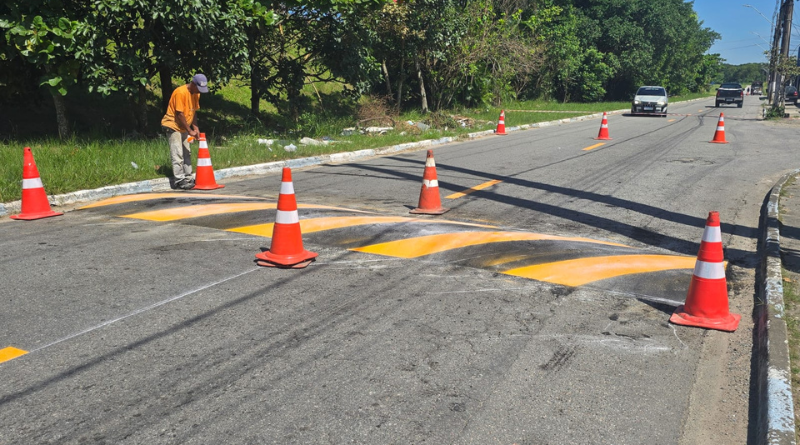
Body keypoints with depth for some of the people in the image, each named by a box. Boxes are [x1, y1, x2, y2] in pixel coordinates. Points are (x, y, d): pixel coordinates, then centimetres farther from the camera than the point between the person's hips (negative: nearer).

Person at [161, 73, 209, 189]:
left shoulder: (196, 94, 3)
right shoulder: (180, 92, -23)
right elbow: (180, 114, -23)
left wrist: (195, 128, -3)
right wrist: (190, 131, -20)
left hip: (183, 128, 9)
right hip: (173, 126, -9)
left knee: (187, 153, 10)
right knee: (177, 154, -10)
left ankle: (188, 179, 16)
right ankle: (179, 181, -9)